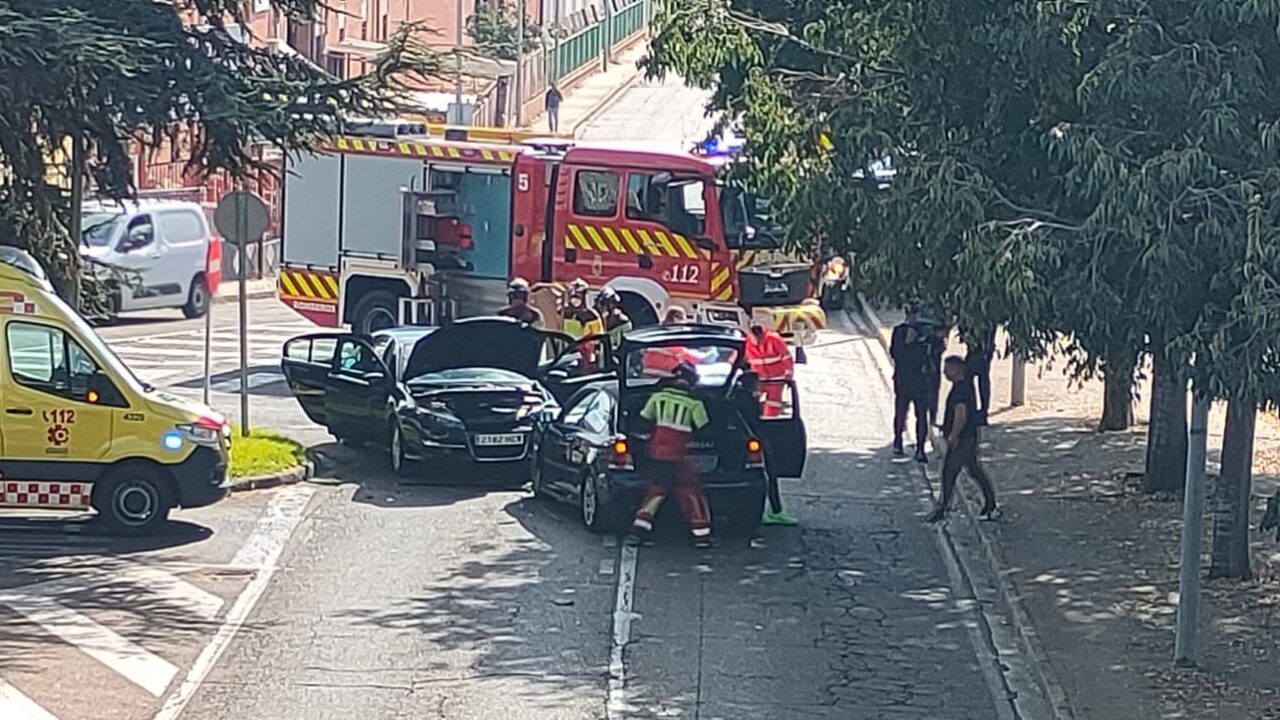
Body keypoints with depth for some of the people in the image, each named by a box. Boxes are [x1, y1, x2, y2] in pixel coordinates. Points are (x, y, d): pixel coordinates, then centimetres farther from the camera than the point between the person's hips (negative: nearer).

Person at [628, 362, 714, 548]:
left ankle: (637, 529, 8)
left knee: (654, 492, 15)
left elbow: (642, 423, 9)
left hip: (655, 455, 4)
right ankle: (701, 534, 5)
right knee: (692, 494, 6)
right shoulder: (694, 404, -8)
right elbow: (704, 430, 0)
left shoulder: (657, 398, 3)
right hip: (679, 458, -4)